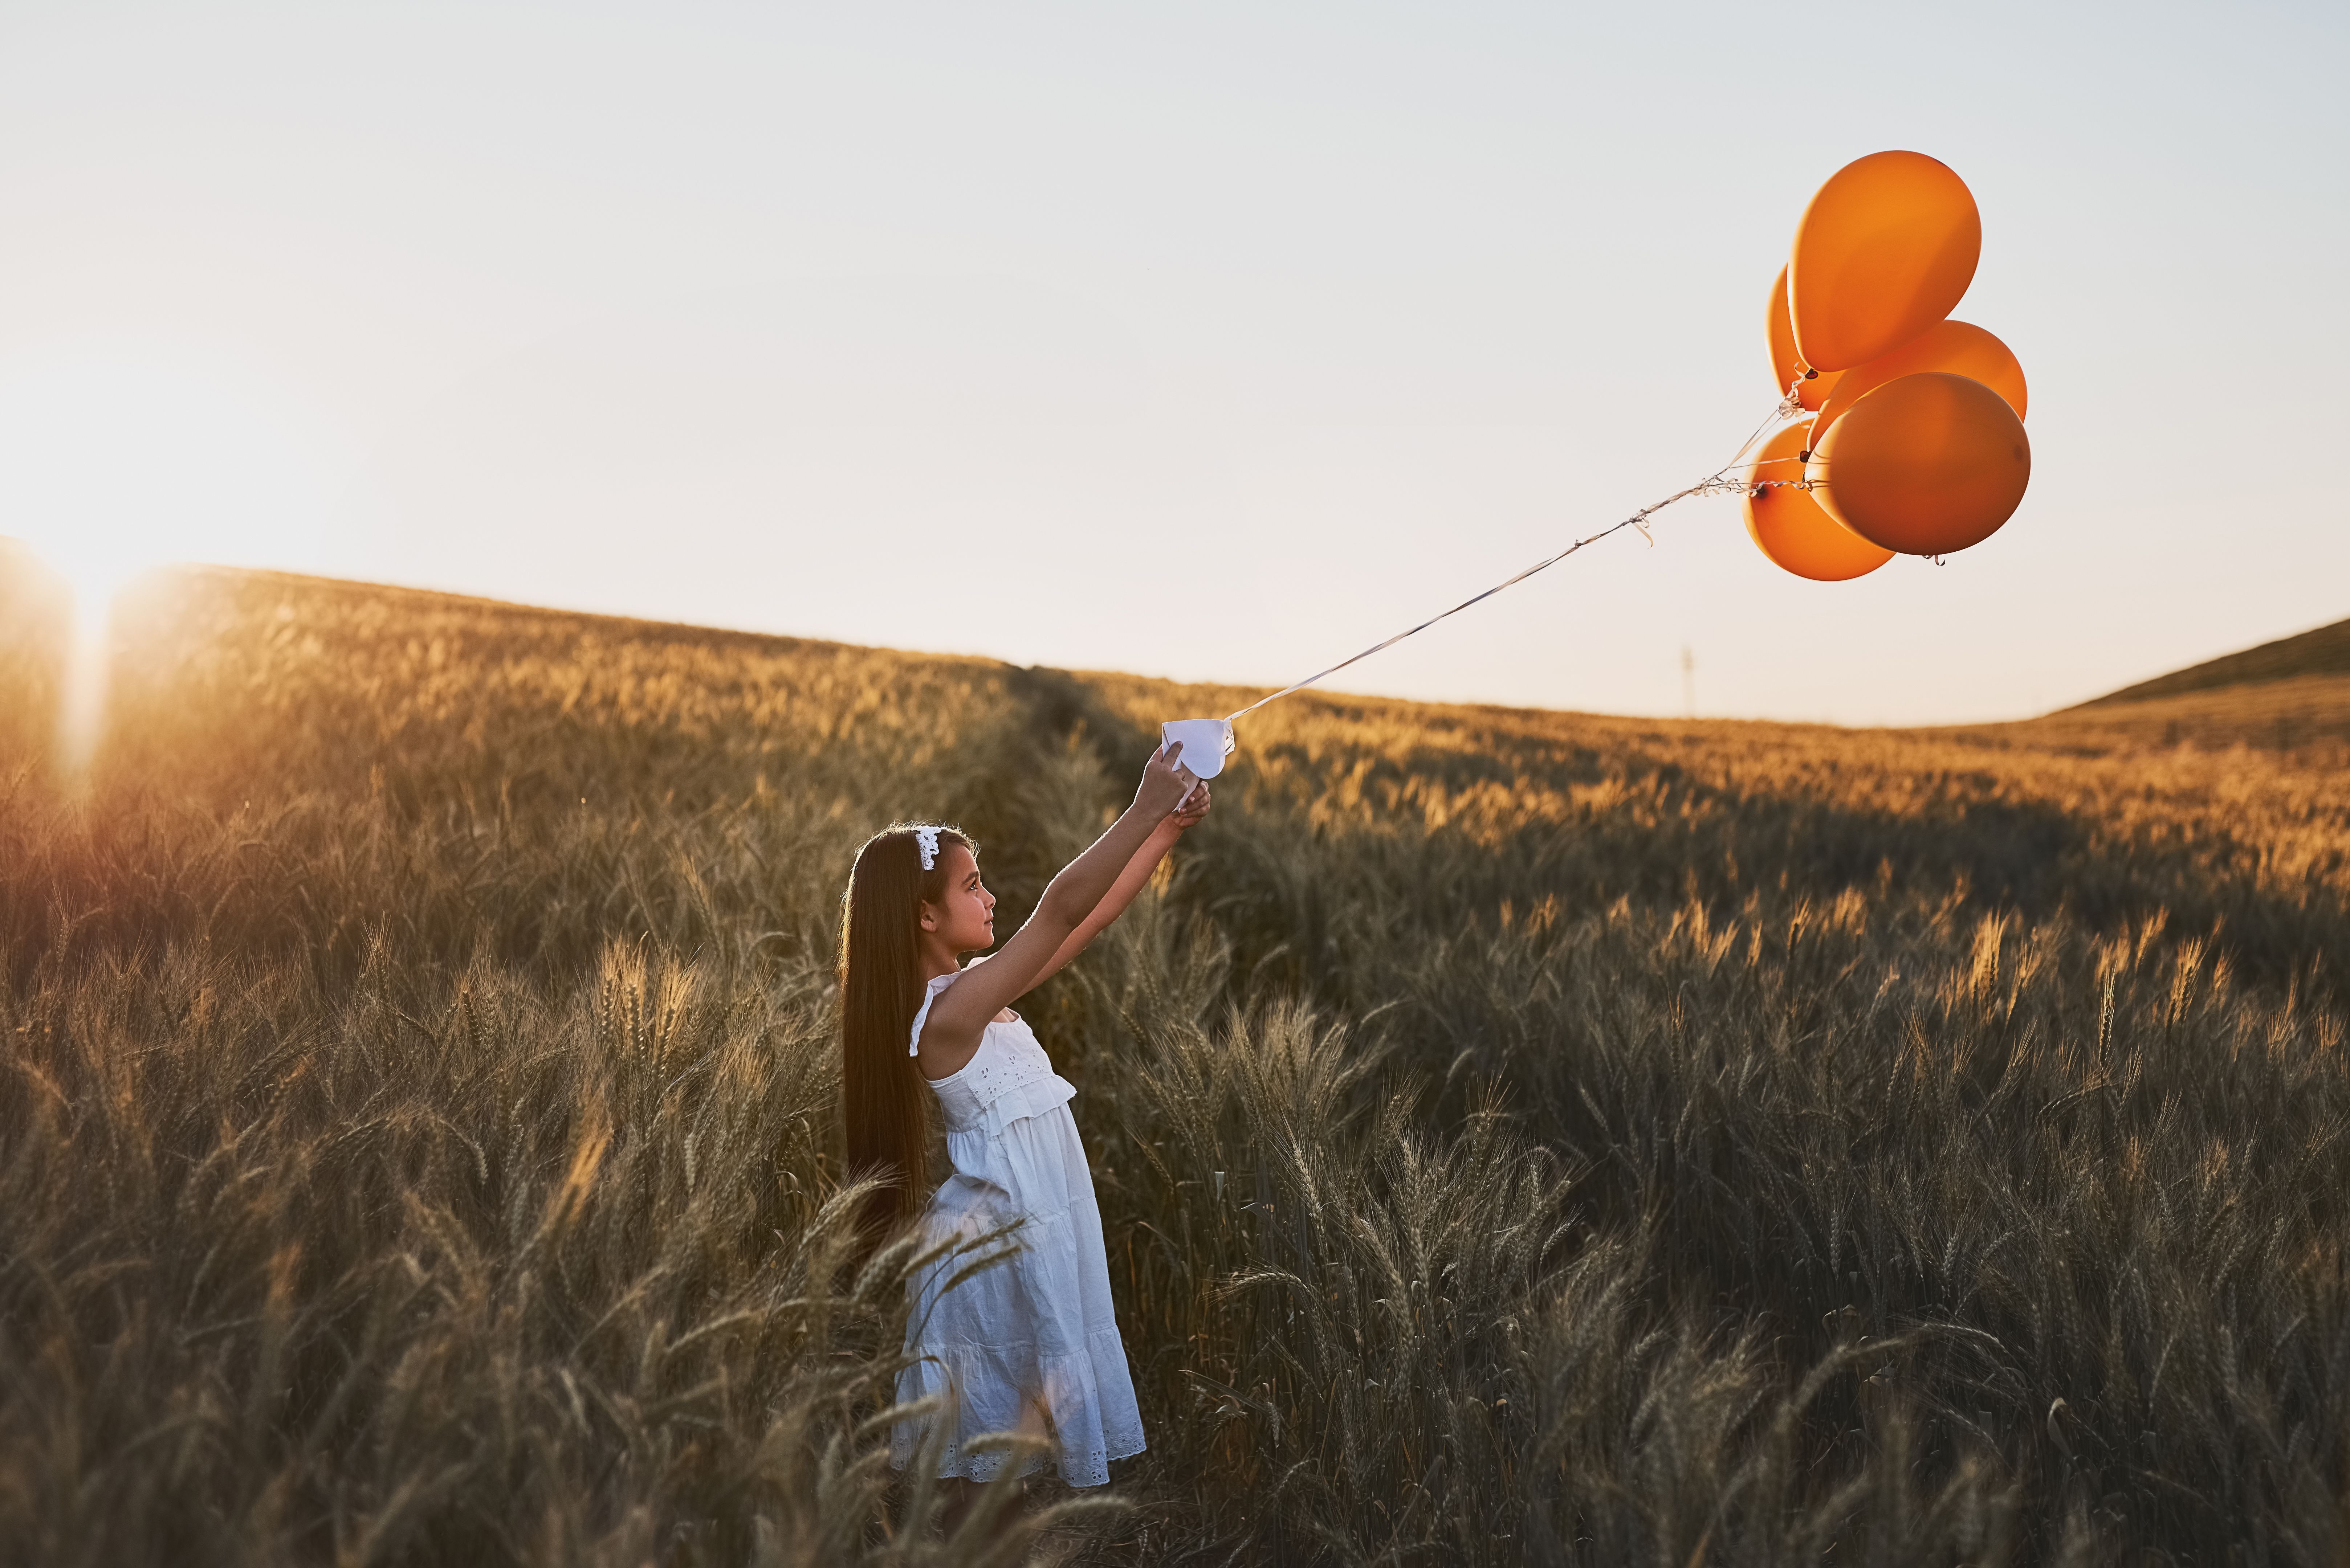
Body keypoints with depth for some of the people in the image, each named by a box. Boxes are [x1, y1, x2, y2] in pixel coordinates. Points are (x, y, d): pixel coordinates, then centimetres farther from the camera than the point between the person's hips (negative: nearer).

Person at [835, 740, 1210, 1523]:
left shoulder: (970, 989, 3)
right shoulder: (946, 1015, -24)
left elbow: (1089, 918, 5)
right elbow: (1061, 909, -30)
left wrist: (1169, 826, 0)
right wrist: (1143, 809, -29)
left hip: (1031, 1230, 9)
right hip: (999, 1245, -9)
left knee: (997, 1447, 20)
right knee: (980, 1464, 6)